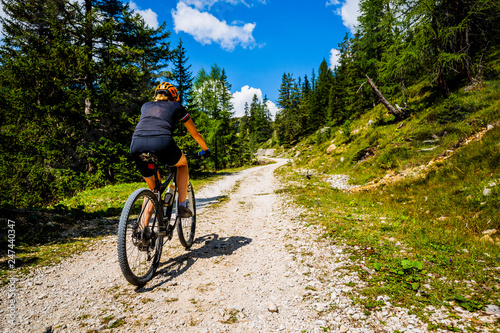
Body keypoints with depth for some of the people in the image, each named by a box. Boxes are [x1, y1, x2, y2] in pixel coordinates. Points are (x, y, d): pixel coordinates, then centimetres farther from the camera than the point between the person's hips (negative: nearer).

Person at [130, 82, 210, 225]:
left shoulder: (146, 106, 34)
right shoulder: (177, 106, 26)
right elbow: (195, 134, 34)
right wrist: (205, 150, 50)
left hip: (136, 145, 4)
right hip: (161, 143, -3)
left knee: (153, 189, 25)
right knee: (183, 163, 30)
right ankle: (182, 206, 21)